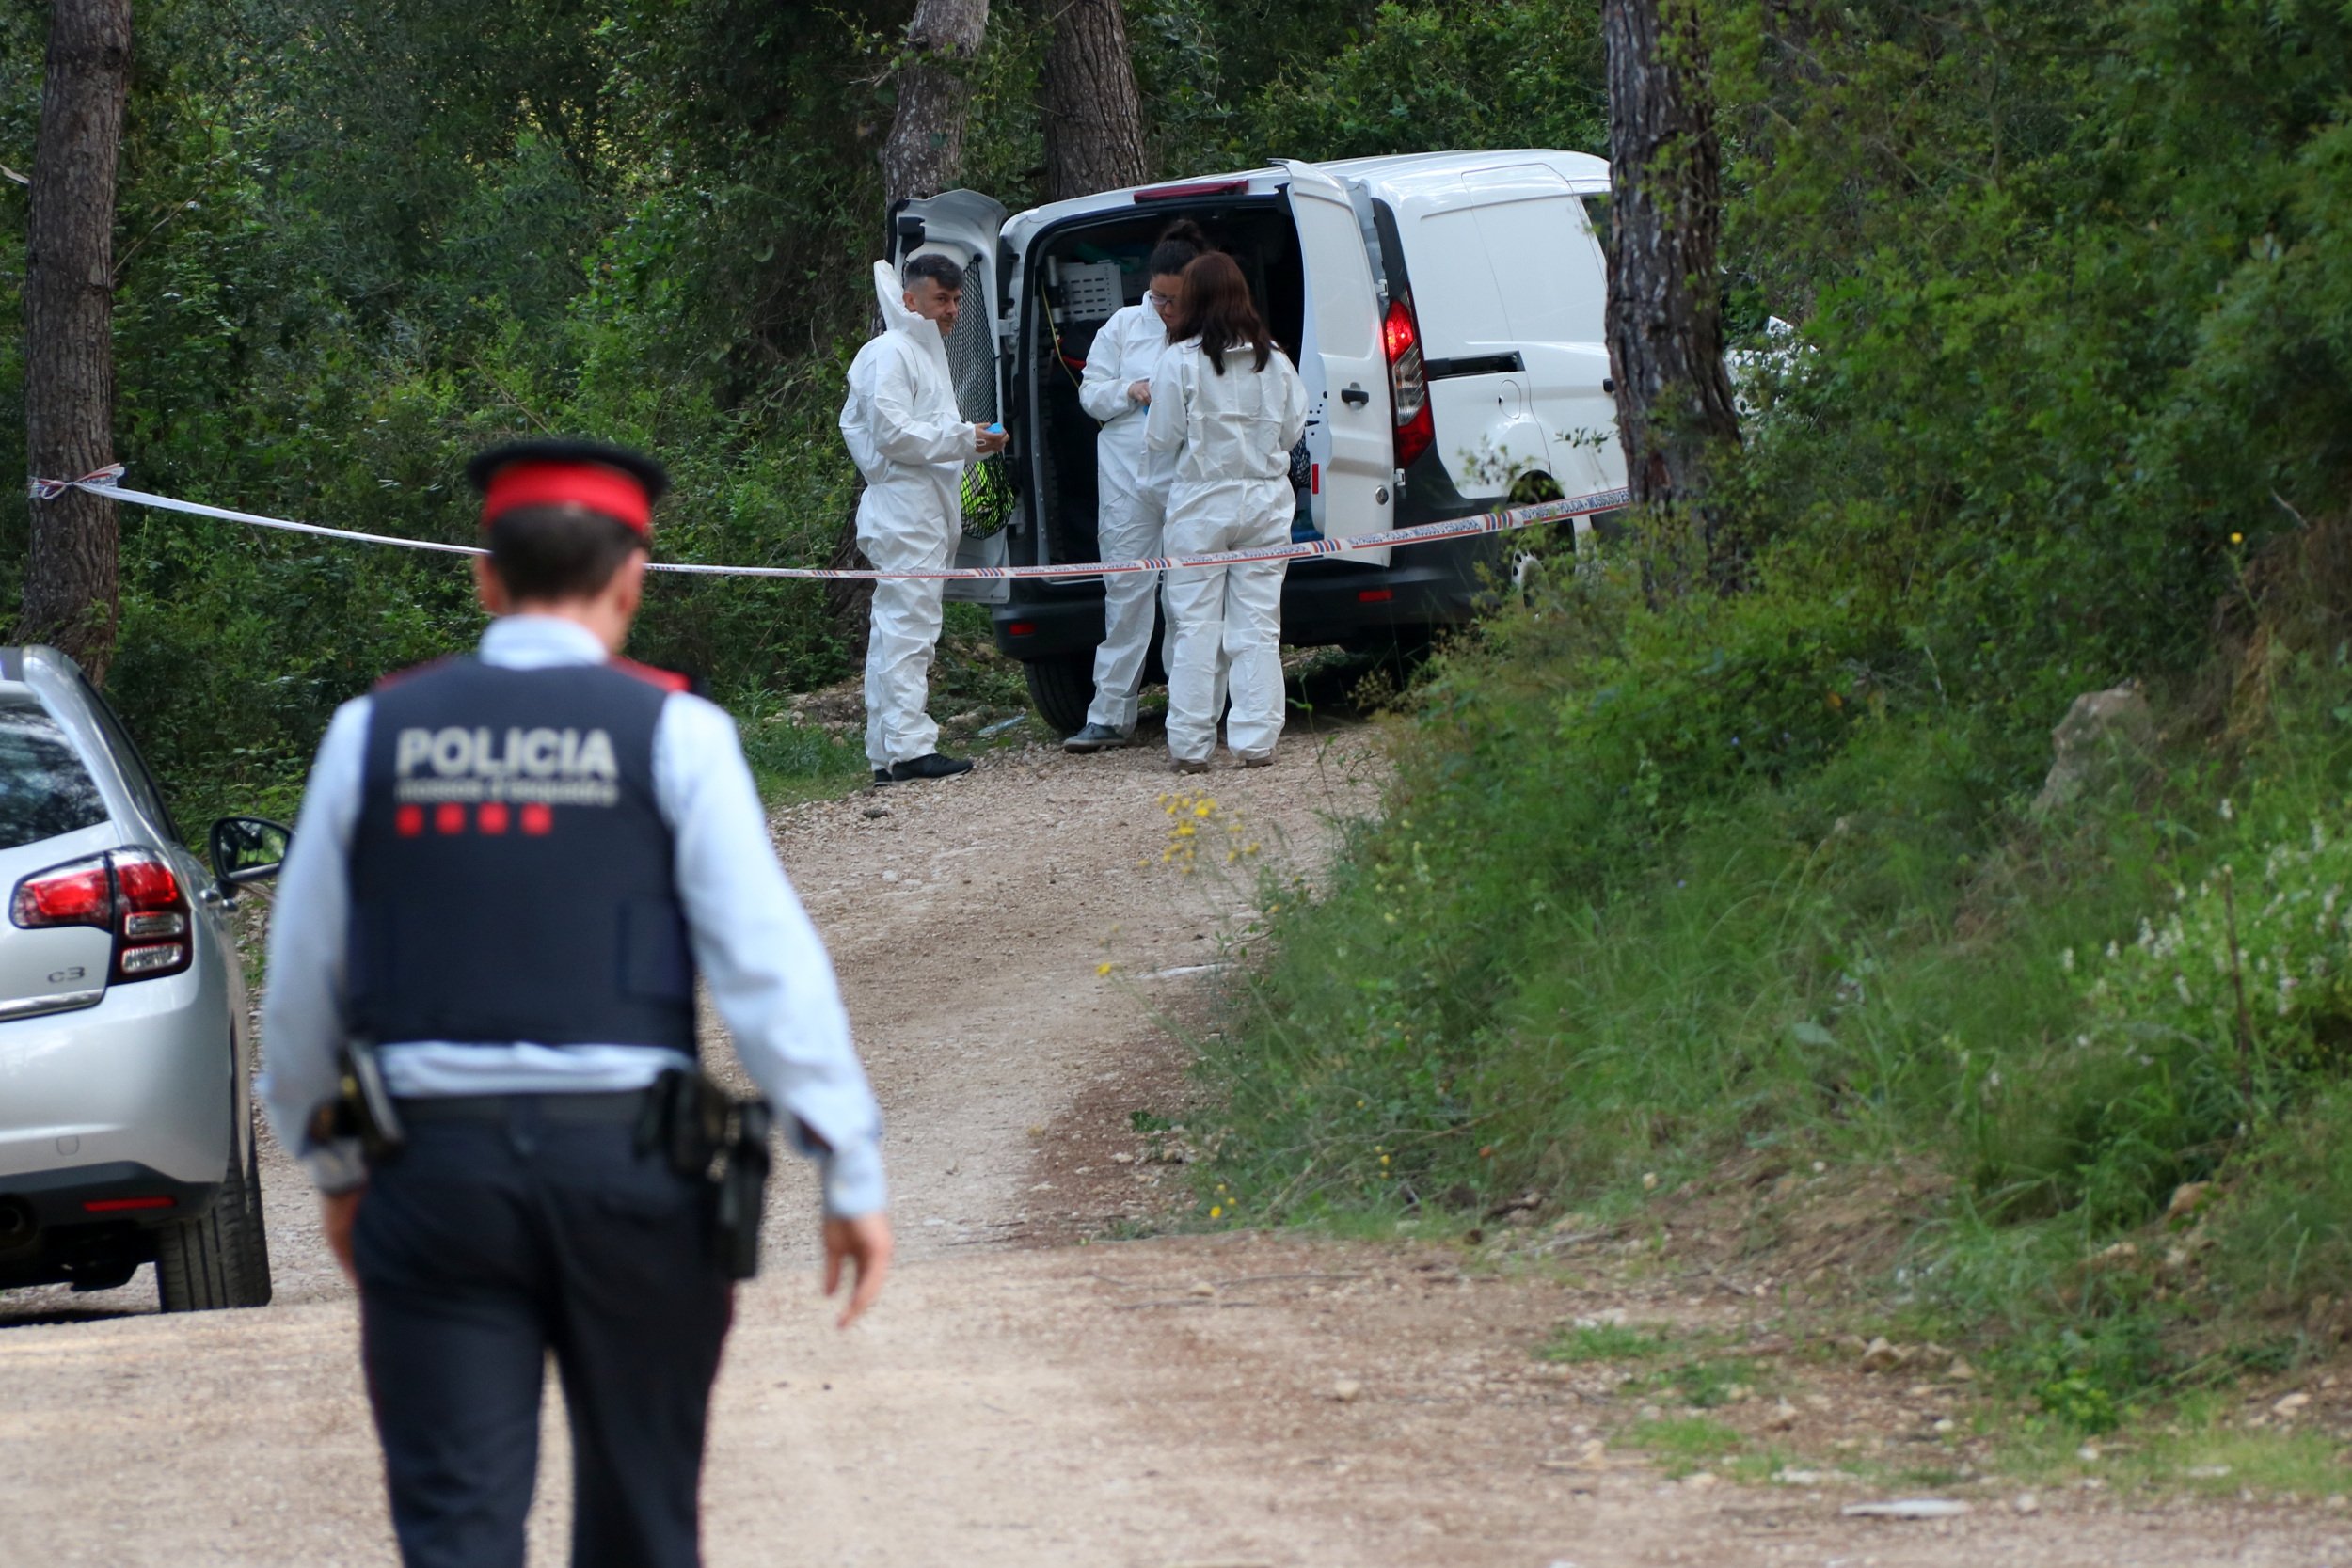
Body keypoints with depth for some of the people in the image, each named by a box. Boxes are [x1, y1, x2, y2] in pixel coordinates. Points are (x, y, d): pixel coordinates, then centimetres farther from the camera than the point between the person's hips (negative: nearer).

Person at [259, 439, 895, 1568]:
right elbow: (768, 966, -8)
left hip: (435, 1168, 1)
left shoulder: (374, 734, 5)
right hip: (626, 1161, -1)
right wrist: (853, 1174, -4)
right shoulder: (670, 733, -2)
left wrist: (332, 1166, 24)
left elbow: (302, 985, 10)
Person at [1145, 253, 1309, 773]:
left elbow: (1162, 437, -6)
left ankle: (1190, 745, 2)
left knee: (1195, 626, 2)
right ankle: (1256, 740, 2)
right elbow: (1293, 430, 10)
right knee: (1258, 625, 5)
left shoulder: (1180, 361, -9)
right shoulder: (1274, 361, 3)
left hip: (1200, 504, -3)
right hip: (1264, 503, 3)